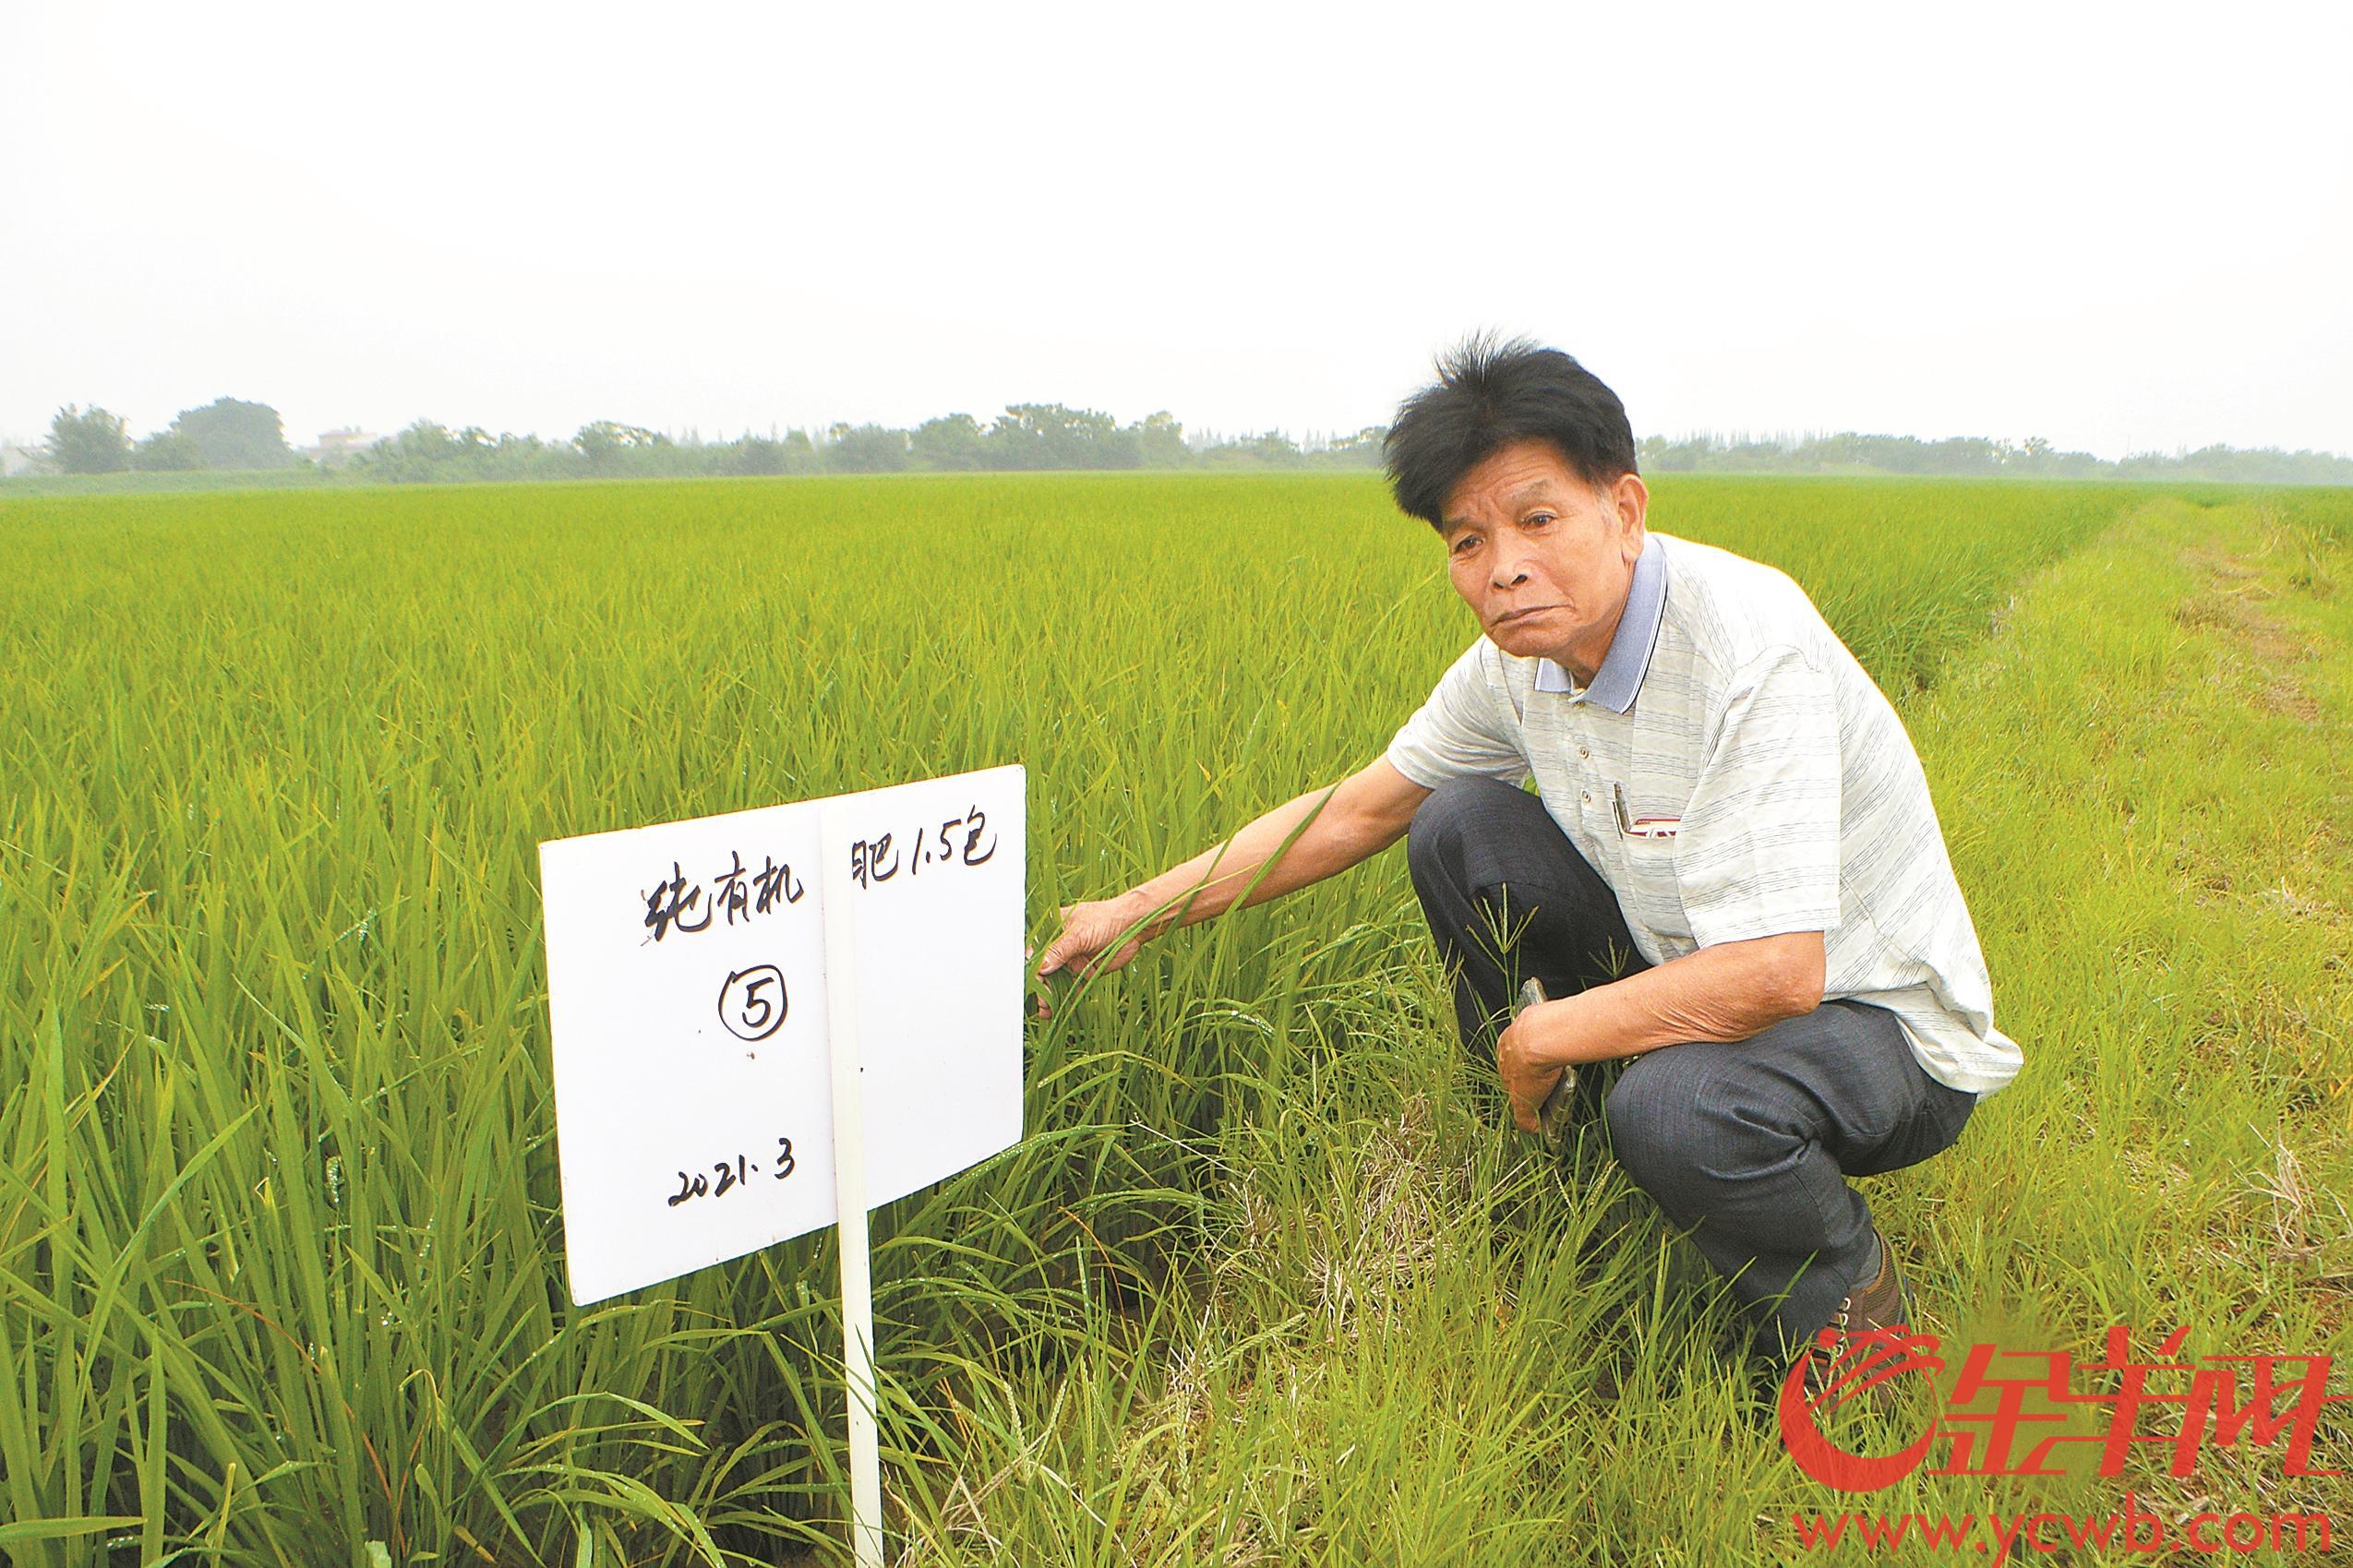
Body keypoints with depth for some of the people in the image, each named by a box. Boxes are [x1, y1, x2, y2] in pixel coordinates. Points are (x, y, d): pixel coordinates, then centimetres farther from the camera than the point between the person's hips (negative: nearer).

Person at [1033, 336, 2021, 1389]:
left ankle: (1851, 1303, -2)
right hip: (1700, 974, 7)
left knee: (1674, 1107, -38)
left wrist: (1539, 1036, -23)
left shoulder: (1754, 649, -31)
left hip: (1886, 1025, -7)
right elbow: (1361, 807, 3)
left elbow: (1776, 974, -38)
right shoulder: (1523, 655, -8)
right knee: (1458, 831, -5)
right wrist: (1141, 910, 1)